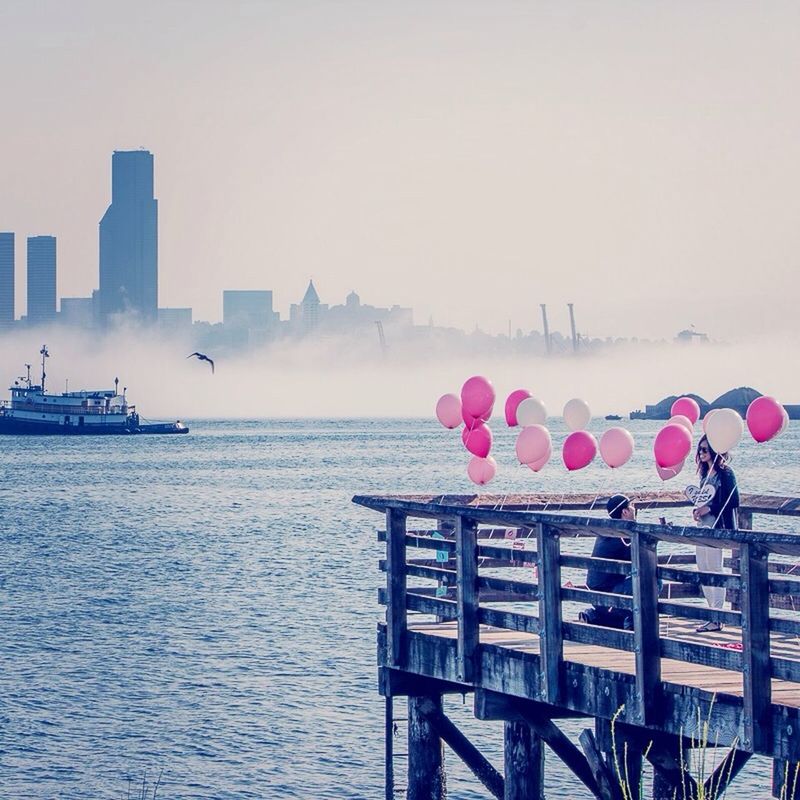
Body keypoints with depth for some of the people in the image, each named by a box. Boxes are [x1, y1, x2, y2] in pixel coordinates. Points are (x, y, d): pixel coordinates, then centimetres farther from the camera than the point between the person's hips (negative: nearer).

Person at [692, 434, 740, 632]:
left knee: (715, 571, -7)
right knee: (702, 571, 9)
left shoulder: (725, 473, -9)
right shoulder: (706, 473, 16)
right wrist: (698, 509, 5)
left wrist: (709, 508, -17)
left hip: (717, 527, -9)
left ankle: (717, 619, -5)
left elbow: (732, 501, -15)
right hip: (702, 527, 9)